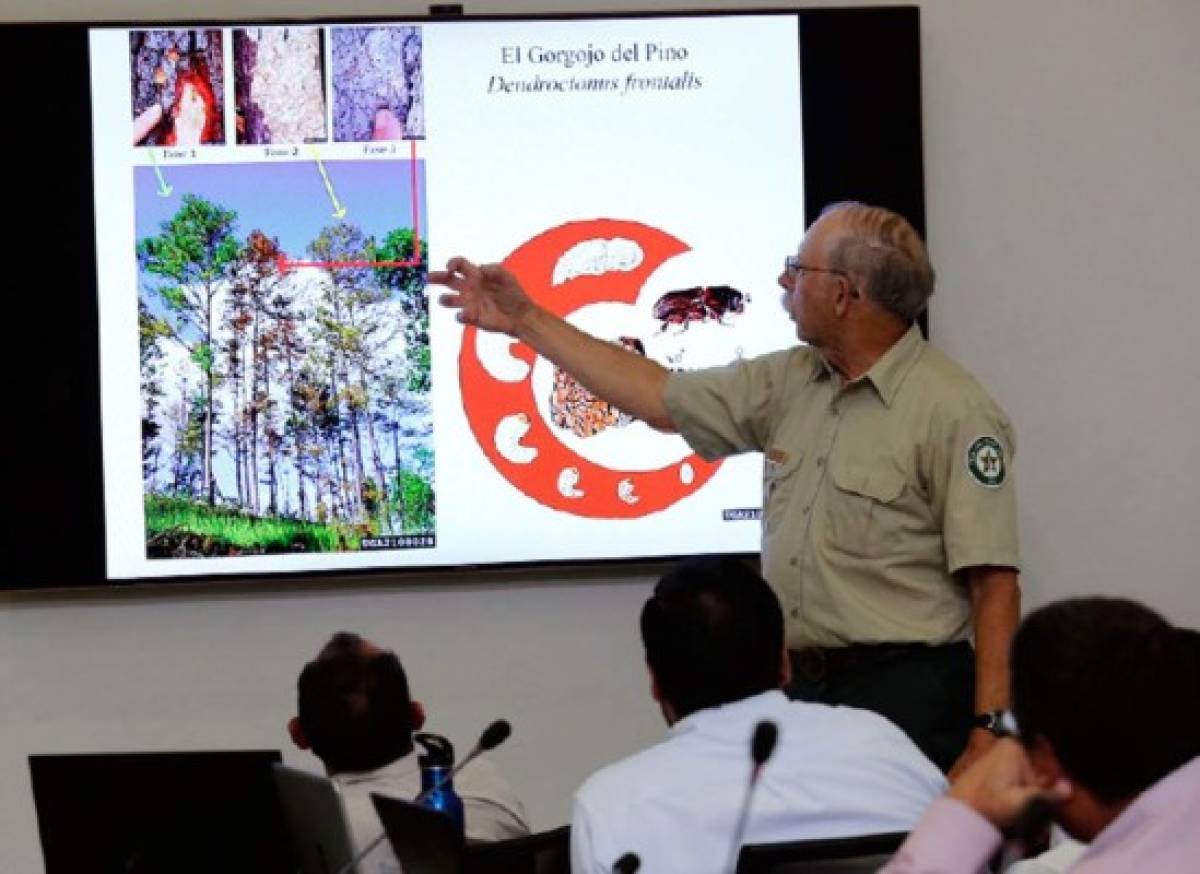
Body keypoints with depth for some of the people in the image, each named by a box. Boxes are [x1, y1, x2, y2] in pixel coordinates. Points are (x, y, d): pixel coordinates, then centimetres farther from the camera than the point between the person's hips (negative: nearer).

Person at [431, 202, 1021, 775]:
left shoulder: (954, 412, -10)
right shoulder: (790, 382, 12)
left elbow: (994, 584, -14)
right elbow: (659, 398, 22)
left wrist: (989, 733, -21)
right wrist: (526, 321, 23)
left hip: (906, 692, -7)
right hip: (800, 687, 7)